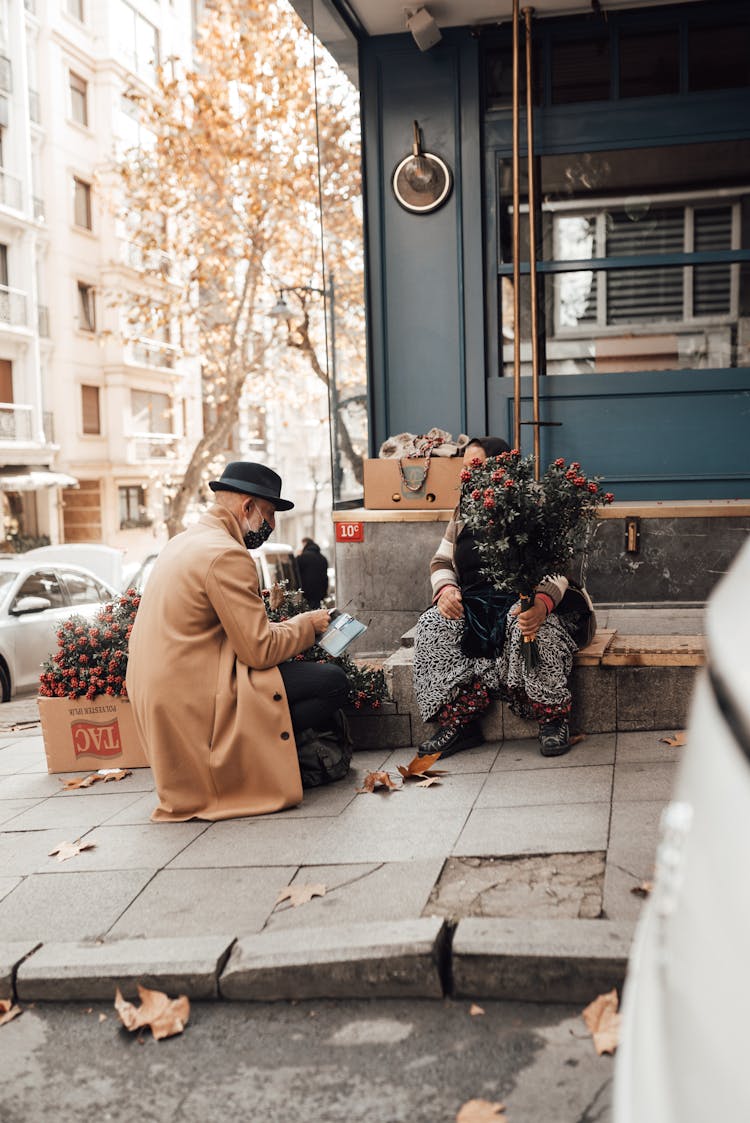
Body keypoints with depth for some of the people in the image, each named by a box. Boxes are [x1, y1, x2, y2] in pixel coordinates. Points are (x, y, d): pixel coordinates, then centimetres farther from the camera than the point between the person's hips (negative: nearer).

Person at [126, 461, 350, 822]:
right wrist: (306, 624, 0)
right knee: (333, 683, -13)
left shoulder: (183, 541, 15)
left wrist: (289, 626, 16)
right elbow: (260, 650, -18)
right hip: (193, 705, -10)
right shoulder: (226, 554, -16)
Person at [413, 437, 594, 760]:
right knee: (433, 625, -22)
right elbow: (441, 562, 15)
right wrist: (445, 589, -11)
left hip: (525, 599, -5)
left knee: (532, 625, -38)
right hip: (474, 603, 5)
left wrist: (542, 603, -35)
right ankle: (456, 723, -22)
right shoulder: (463, 513, 14)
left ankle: (552, 718, -22)